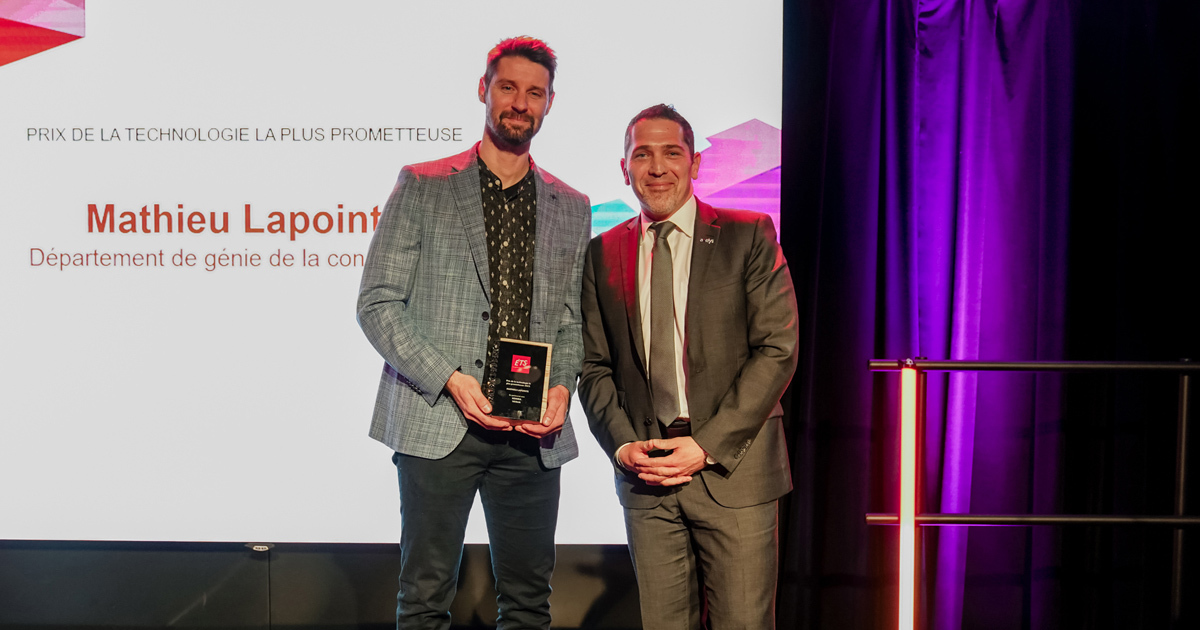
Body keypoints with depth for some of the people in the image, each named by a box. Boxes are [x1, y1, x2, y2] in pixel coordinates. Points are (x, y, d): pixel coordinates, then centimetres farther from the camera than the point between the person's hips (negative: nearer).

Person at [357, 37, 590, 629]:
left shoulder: (572, 208, 14)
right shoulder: (422, 186, 3)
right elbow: (377, 303, -1)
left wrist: (562, 386, -4)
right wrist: (449, 378, -13)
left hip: (535, 433, 3)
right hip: (437, 422, -3)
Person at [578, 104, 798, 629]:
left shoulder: (748, 235, 0)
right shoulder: (602, 253, 10)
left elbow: (778, 349, -6)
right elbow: (595, 366, 11)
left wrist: (707, 446, -12)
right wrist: (623, 445, -6)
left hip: (733, 468, -2)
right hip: (644, 472, 3)